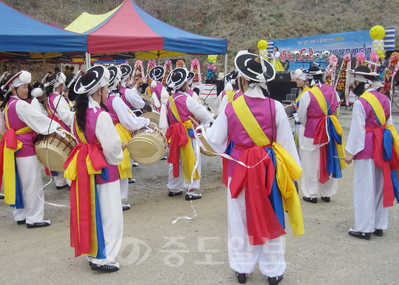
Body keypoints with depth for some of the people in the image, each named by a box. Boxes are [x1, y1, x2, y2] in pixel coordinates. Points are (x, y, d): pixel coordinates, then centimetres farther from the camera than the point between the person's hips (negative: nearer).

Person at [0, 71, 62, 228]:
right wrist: (58, 129, -17)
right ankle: (34, 219, 5)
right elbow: (40, 119, -21)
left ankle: (20, 215, 26)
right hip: (26, 149, -9)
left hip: (14, 149, 9)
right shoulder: (20, 105, -18)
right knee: (33, 184, -1)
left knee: (19, 183, 16)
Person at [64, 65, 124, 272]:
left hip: (84, 168, 8)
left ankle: (93, 254, 29)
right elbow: (113, 147, -20)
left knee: (90, 212, 17)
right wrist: (116, 159, 0)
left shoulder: (78, 115, 4)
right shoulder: (101, 116, -21)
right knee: (108, 215, 3)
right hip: (104, 170, -8)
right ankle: (103, 259, 10)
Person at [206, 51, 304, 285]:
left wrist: (204, 132, 19)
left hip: (240, 167, 0)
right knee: (269, 218, 14)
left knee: (241, 217, 15)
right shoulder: (275, 107, -10)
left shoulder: (231, 108, -10)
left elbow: (215, 142, -3)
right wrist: (294, 172, 5)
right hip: (268, 167, 0)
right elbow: (286, 142, -5)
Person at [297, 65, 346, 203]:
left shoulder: (307, 94, -14)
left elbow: (302, 117, -6)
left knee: (312, 163, 6)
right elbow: (336, 111, 12)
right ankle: (327, 193, 24)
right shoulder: (333, 91, 2)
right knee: (330, 161, 14)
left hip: (312, 132, -5)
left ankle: (312, 194, 14)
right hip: (331, 130, 5)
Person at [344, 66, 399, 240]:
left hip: (366, 149, -7)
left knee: (364, 188, 1)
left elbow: (357, 129, -14)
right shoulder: (385, 99, 8)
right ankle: (379, 225, 24)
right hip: (382, 148, 7)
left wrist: (351, 152, -7)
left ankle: (364, 229, 8)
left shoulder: (360, 102, -15)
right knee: (381, 186, 14)